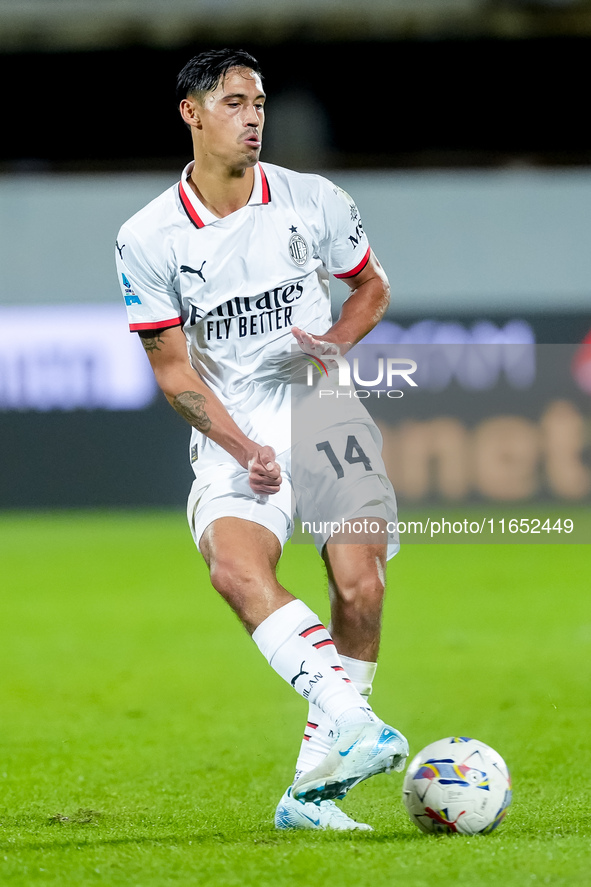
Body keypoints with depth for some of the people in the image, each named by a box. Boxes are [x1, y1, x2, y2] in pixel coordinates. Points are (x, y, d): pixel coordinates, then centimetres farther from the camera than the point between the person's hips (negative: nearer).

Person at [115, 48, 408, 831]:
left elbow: (372, 287, 18)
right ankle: (352, 720, -43)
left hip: (325, 413, 1)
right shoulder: (148, 239, -1)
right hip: (232, 435, -1)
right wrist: (242, 449, -12)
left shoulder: (315, 202, 2)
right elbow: (172, 369, 1)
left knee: (360, 585, -18)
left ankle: (314, 787, -7)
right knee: (236, 568, -31)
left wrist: (339, 340, -5)